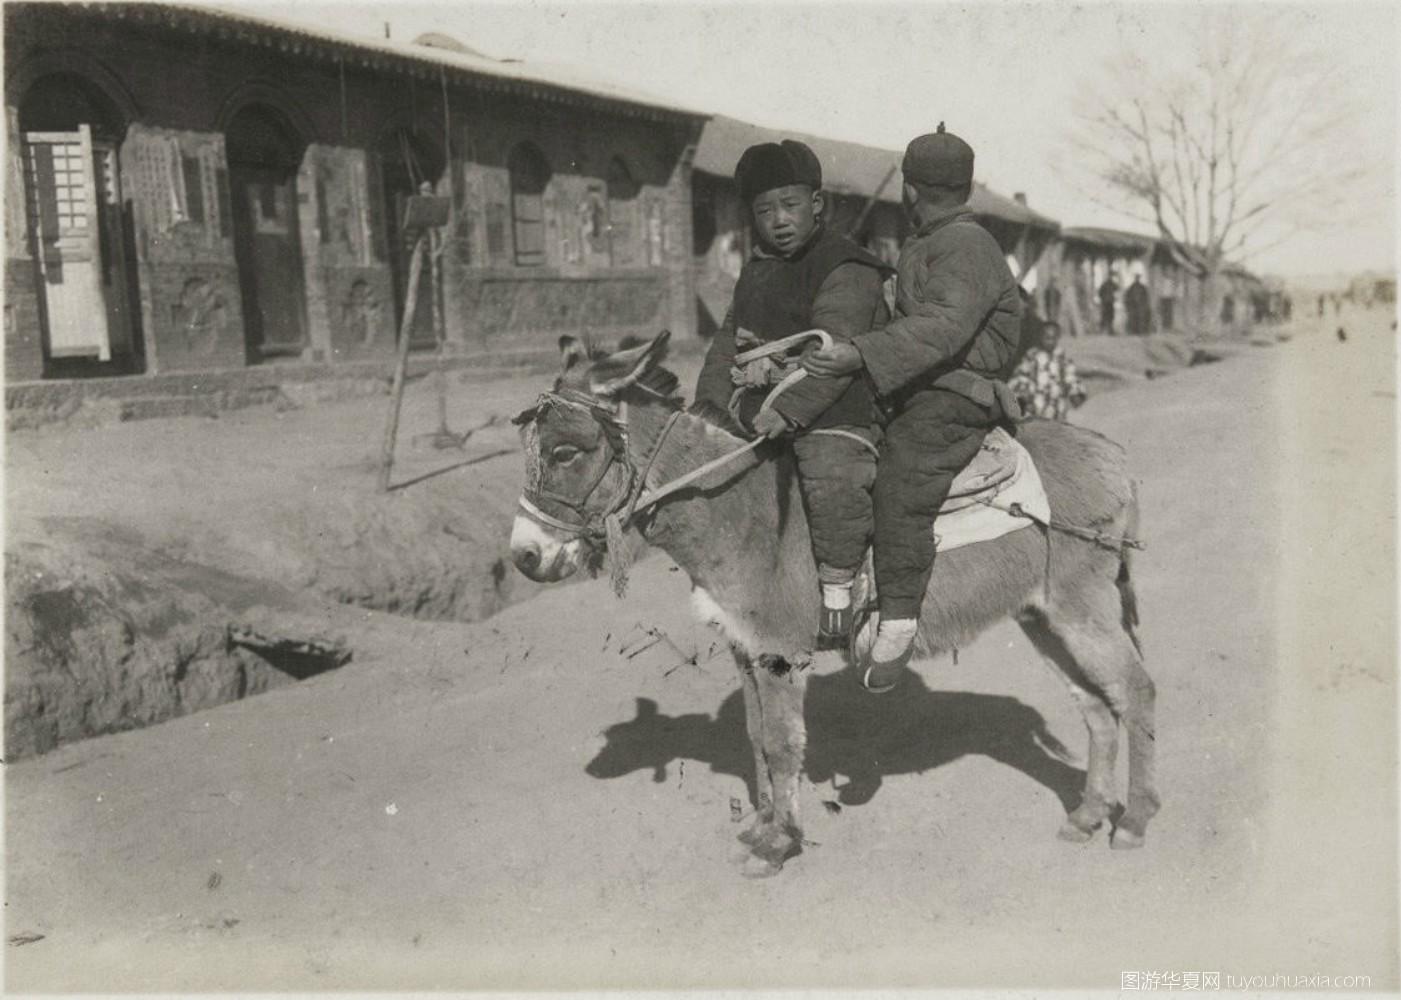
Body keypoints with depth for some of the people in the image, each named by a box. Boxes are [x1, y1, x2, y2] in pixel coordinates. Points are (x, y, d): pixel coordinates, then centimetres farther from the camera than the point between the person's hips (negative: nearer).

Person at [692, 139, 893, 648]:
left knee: (833, 479, -34)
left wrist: (787, 411, -38)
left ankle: (837, 588, -14)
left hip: (834, 414, -8)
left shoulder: (847, 274, -13)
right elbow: (729, 338, 16)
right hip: (757, 409, 8)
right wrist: (710, 401, 1)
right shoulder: (757, 269, 15)